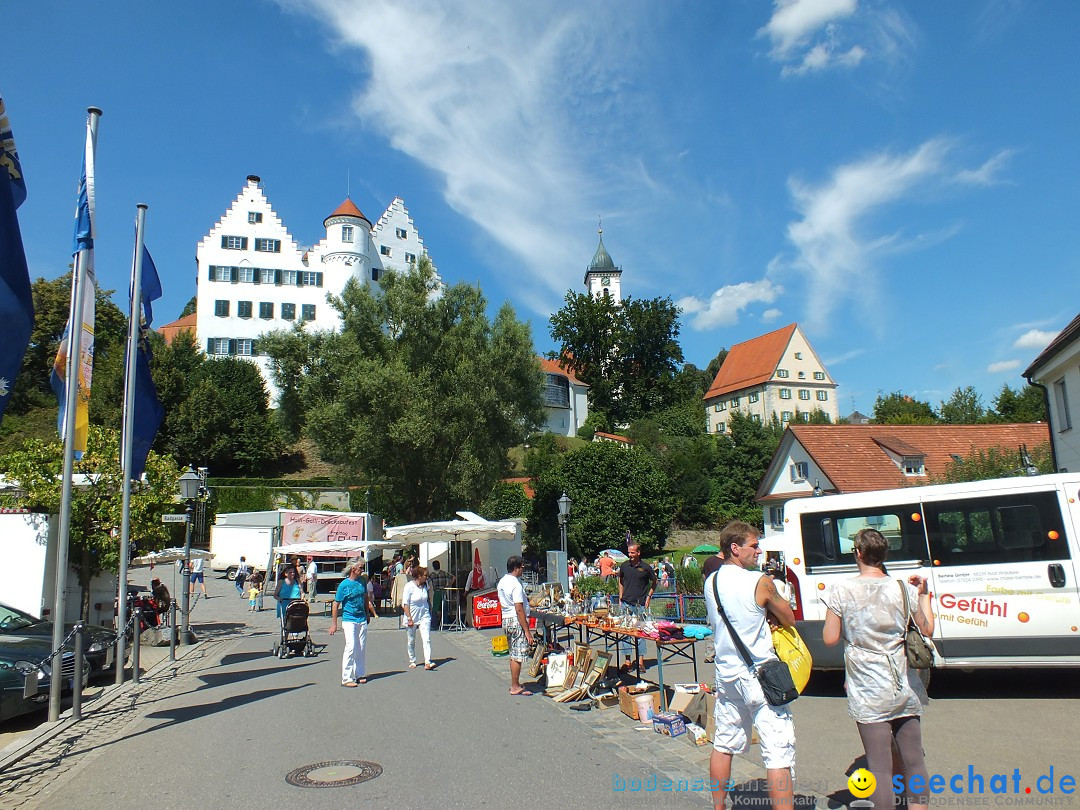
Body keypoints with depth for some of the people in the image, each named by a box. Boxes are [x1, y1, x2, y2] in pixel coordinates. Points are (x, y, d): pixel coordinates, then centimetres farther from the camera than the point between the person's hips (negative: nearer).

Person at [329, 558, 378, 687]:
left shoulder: (362, 582, 7)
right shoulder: (344, 585, -10)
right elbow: (336, 605, -7)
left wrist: (372, 613, 25)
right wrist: (334, 624, -9)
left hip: (362, 620, 6)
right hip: (349, 620, -6)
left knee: (361, 649, 10)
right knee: (351, 648, -12)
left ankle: (359, 674, 20)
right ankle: (346, 679, -7)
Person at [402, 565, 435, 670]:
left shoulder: (426, 585, 2)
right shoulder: (409, 586, -15)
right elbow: (405, 604, -14)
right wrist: (409, 618, -17)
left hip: (424, 617, 3)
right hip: (412, 618, -3)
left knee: (426, 639, -10)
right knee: (411, 641, 10)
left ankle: (427, 662, -15)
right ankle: (412, 662, 27)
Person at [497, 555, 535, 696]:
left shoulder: (502, 582, 10)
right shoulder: (516, 585, -19)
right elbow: (519, 610, -21)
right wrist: (527, 631, -18)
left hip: (506, 620, 10)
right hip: (517, 621, -10)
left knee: (513, 654, 18)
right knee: (518, 656, -1)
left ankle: (514, 684, 26)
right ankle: (515, 687, 6)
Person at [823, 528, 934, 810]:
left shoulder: (842, 590, -10)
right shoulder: (904, 588, -4)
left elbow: (830, 638, -7)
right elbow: (927, 630, 8)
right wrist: (924, 594, 19)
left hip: (869, 696, -3)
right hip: (905, 691, 3)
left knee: (880, 767, 4)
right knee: (914, 759, 17)